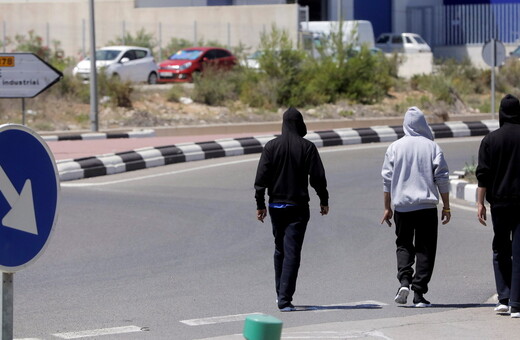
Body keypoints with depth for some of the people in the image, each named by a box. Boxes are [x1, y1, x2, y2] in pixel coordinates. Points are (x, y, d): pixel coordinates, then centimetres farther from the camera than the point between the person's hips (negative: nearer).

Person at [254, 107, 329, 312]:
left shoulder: (271, 146, -1)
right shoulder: (307, 147, -7)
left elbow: (261, 178, -2)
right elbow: (318, 177, -4)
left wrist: (260, 205, 3)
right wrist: (323, 201, 8)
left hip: (276, 206, 3)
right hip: (298, 207, -3)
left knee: (280, 249, 19)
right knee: (292, 251, -5)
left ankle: (281, 293, 25)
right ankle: (285, 299, -14)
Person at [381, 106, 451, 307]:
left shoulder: (395, 147, 1)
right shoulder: (432, 147, -1)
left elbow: (387, 179, 3)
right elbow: (442, 179, -1)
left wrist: (387, 208, 10)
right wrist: (446, 207, 6)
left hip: (402, 206, 1)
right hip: (427, 207, -1)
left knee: (404, 245, 14)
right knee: (425, 249, 4)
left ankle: (404, 280, -9)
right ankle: (419, 293, -1)